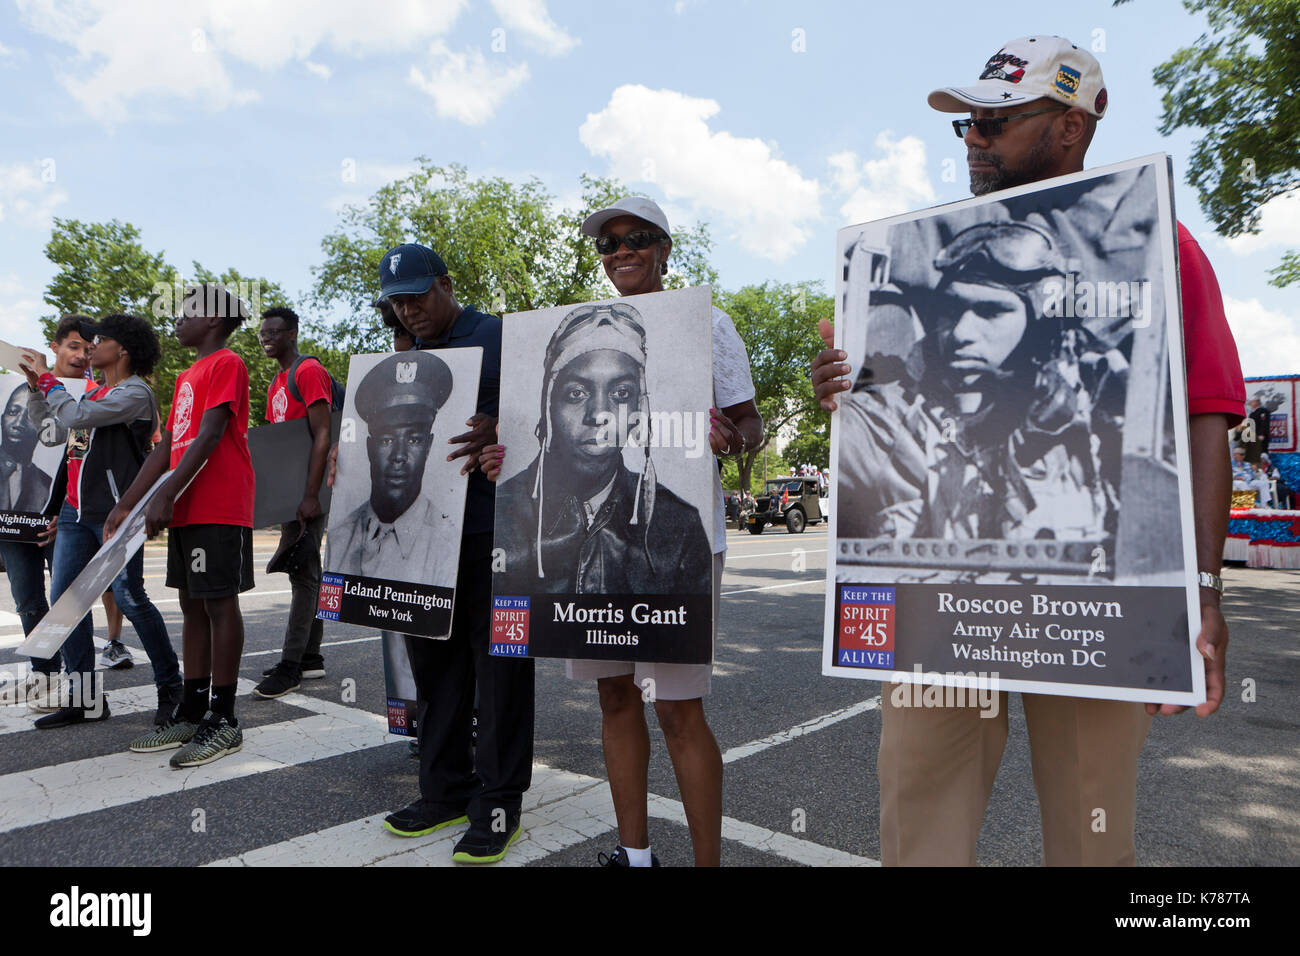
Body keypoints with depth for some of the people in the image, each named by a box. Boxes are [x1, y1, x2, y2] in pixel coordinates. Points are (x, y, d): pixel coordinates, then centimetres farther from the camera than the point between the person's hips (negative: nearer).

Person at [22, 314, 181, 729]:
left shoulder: (134, 392, -7)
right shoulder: (92, 390, 19)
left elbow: (75, 417, -18)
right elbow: (42, 418, 29)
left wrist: (46, 378, -3)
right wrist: (37, 383, 14)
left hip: (116, 512, -9)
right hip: (76, 510, 9)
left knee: (129, 597, -9)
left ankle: (170, 684, 6)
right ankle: (85, 698, 11)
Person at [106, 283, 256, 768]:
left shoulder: (227, 364, -7)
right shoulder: (187, 376, 22)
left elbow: (209, 436, -17)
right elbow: (166, 447, 21)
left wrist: (165, 496, -22)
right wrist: (125, 505, 17)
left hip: (219, 509, -9)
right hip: (185, 510, 9)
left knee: (219, 602, -5)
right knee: (192, 605, 11)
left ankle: (223, 720, 2)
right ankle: (191, 712, 20)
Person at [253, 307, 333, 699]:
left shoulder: (309, 371, -9)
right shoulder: (276, 383, 21)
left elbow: (322, 435, -18)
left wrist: (310, 494, -23)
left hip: (308, 491, -10)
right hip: (290, 491, 10)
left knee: (302, 572, -9)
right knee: (304, 570, 12)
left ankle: (290, 666, -5)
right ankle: (310, 657, 20)